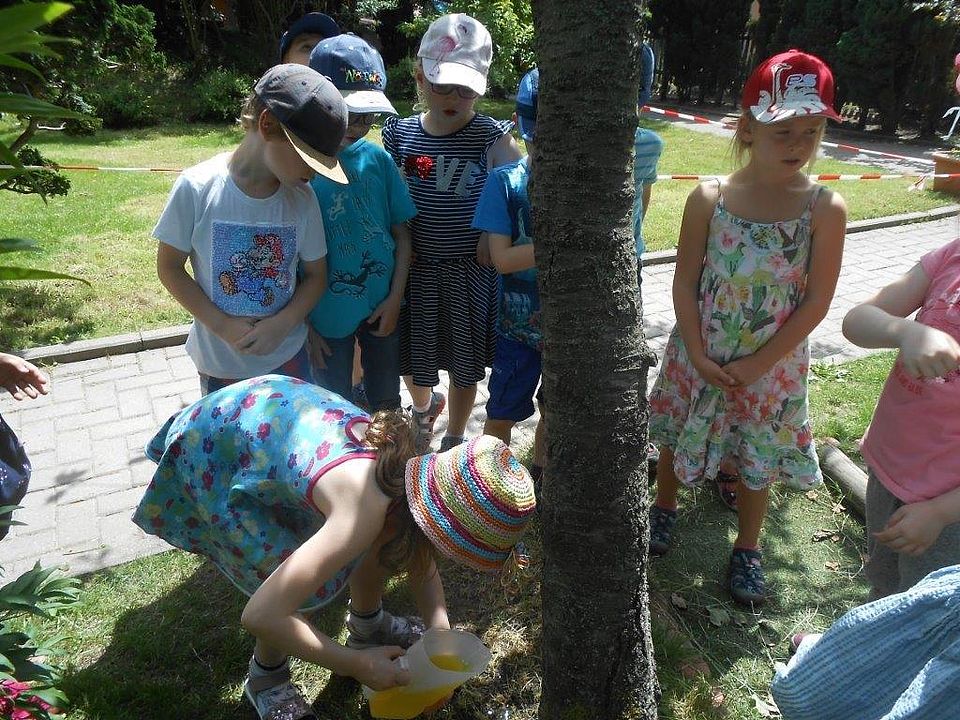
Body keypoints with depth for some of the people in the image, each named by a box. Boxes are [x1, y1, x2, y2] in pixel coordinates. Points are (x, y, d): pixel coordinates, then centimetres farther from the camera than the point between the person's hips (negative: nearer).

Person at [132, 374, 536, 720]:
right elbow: (261, 616, -35)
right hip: (212, 451, -6)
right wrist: (356, 664, -23)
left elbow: (421, 559, 5)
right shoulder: (364, 512, -37)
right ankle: (266, 678, 19)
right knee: (308, 587, -11)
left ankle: (367, 626, 34)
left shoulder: (412, 470, -14)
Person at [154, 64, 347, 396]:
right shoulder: (197, 188, -15)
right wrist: (221, 325, -15)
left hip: (287, 357, 2)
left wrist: (281, 324, -15)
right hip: (219, 363, -2)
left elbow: (315, 274, 0)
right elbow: (169, 267, -6)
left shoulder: (302, 198, -8)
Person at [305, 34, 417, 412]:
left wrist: (395, 299, -5)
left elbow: (402, 233, 2)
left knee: (386, 403, 20)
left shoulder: (377, 158, -4)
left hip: (382, 307, 3)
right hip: (327, 313, -2)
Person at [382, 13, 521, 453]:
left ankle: (453, 443, 36)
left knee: (465, 366, 12)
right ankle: (424, 407, 51)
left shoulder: (493, 138, -9)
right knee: (413, 360, 16)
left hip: (470, 270, -2)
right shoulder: (400, 134, -2)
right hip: (416, 267, 2)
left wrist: (493, 240, -12)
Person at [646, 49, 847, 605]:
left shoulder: (826, 209, -13)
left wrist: (758, 364, -14)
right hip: (698, 357, 1)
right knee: (679, 440, 19)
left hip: (772, 366, 0)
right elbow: (685, 284, -8)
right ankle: (666, 508, 48)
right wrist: (698, 356, -14)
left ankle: (748, 549, 39)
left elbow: (816, 302, -11)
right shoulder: (708, 200, -12)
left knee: (759, 459, 15)